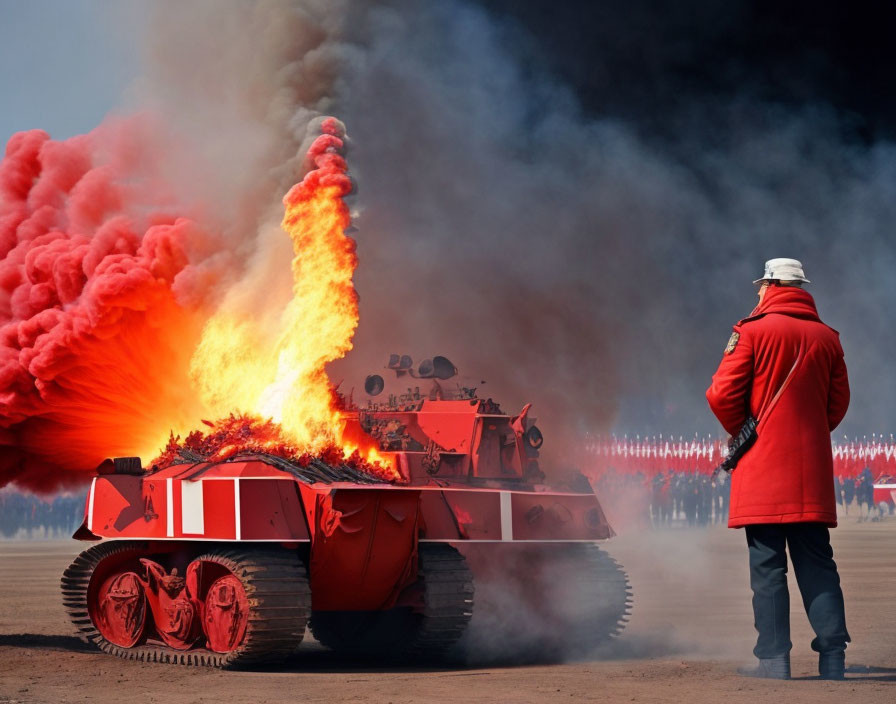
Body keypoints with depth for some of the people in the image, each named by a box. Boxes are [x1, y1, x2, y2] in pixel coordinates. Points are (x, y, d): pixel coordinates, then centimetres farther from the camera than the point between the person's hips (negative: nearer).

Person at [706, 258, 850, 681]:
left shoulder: (753, 331, -5)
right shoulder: (827, 338, 9)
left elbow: (721, 395, -8)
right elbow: (839, 403, 12)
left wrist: (741, 432, 9)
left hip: (763, 468, -4)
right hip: (813, 470, 4)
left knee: (767, 566, -2)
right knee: (817, 563, 8)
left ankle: (774, 658, -5)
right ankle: (832, 657, 5)